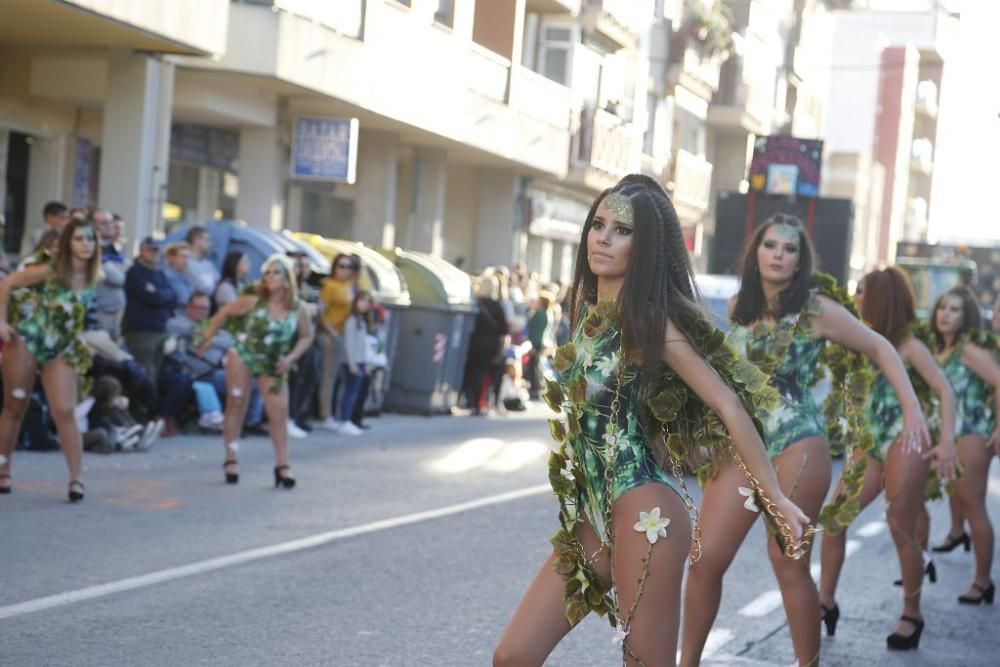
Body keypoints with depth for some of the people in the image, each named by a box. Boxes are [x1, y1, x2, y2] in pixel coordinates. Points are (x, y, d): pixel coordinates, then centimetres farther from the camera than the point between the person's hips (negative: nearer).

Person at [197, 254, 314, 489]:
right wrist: (207, 338, -3)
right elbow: (224, 314, -3)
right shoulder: (253, 301, -14)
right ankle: (230, 460, 9)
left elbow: (306, 336, 3)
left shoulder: (297, 311, -10)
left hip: (273, 366, 2)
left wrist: (291, 357, -11)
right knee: (236, 405, -1)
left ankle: (282, 465, 2)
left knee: (279, 412, -5)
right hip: (242, 355, -1)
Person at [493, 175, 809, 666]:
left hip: (644, 513, -8)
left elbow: (729, 405, -12)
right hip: (592, 519, 8)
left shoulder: (650, 320, -10)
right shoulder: (585, 304, 12)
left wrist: (776, 498, -14)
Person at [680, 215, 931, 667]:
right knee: (706, 558, -1)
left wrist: (912, 408, -11)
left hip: (797, 444, -4)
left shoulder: (817, 308, -7)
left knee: (788, 562, -4)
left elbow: (880, 349, -1)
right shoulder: (738, 306, 6)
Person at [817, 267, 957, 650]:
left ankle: (912, 616, 9)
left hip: (905, 441, -7)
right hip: (871, 443, 7)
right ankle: (826, 602, 4)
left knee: (902, 529, -3)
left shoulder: (908, 344, -5)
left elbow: (945, 392, -13)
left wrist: (947, 441, -24)